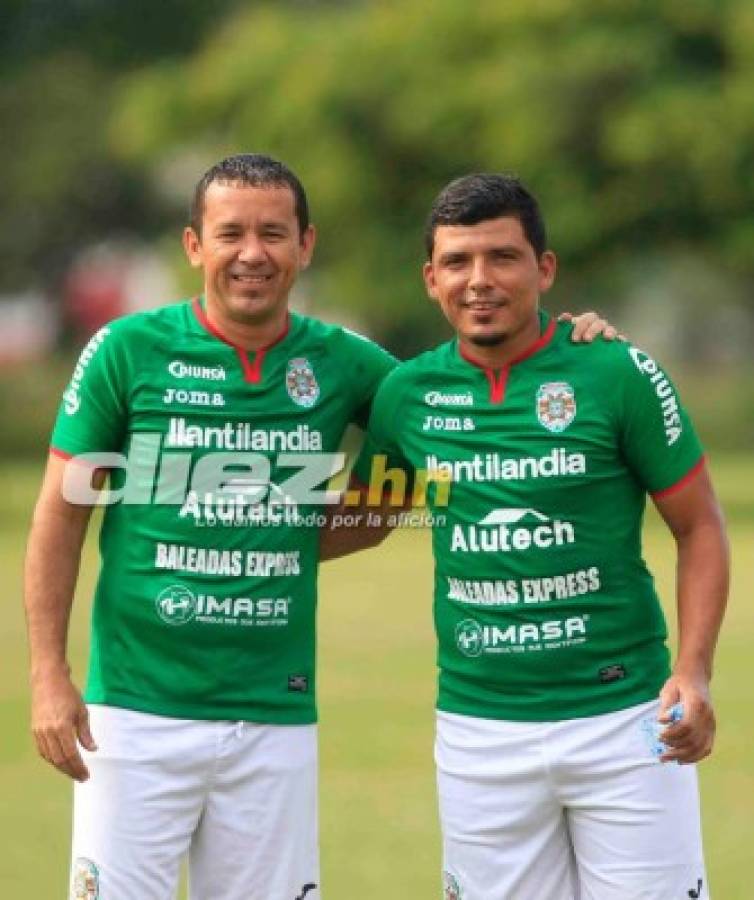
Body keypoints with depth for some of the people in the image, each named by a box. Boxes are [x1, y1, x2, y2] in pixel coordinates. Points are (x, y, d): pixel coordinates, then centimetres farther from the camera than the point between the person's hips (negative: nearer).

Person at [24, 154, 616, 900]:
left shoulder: (340, 363, 5)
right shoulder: (128, 351, -2)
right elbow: (61, 513, 2)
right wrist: (48, 676, -5)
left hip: (275, 718, 3)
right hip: (137, 710, -2)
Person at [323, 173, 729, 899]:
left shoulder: (617, 375, -6)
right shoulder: (406, 394, 3)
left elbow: (699, 527, 0)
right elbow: (364, 519, 20)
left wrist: (693, 671, -12)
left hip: (623, 722, -3)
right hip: (477, 728, 3)